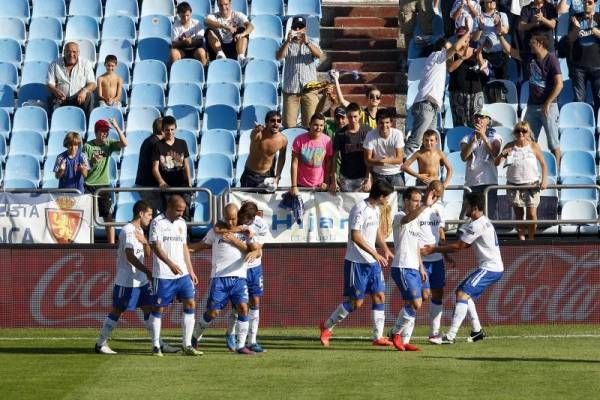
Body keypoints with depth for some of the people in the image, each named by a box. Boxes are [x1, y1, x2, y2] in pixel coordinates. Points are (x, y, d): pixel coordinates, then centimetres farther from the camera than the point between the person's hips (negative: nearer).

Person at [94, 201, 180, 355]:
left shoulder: (139, 230, 14)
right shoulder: (128, 231, -15)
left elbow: (147, 254, 15)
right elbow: (129, 256, -22)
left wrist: (145, 242, -6)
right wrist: (147, 271, -21)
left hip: (141, 280, 9)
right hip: (126, 280, -9)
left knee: (149, 309, 4)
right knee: (117, 311, -1)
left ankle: (159, 344, 5)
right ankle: (100, 344, 8)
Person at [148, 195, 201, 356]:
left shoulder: (181, 223, 14)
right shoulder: (158, 223, -7)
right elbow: (156, 247, -16)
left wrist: (191, 270, 17)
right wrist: (171, 264, -29)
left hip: (182, 273, 6)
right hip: (163, 275, -6)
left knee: (190, 304, -1)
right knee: (159, 308, 0)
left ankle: (187, 345, 3)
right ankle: (156, 346, 7)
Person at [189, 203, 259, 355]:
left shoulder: (244, 232, 8)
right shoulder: (216, 231, 9)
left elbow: (252, 250, -3)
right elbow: (202, 245, 20)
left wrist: (235, 241, -10)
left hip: (239, 277, 1)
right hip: (219, 276, -1)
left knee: (243, 308, -12)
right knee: (213, 311, -3)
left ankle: (241, 345, -5)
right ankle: (195, 337, 20)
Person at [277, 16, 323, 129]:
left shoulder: (311, 44, 12)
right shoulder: (287, 45, 11)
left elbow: (319, 55, -9)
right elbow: (279, 57, -8)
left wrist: (306, 42, -25)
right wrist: (288, 41, -21)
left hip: (309, 89, 0)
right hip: (291, 90, 0)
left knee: (310, 124, -4)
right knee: (288, 124, -5)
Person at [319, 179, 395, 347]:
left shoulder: (375, 209, 10)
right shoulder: (360, 209, -19)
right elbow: (355, 236, -24)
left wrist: (385, 250, 13)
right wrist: (375, 254, -24)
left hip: (373, 263, 8)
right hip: (356, 262, -8)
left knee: (379, 296, 2)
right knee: (356, 302, -2)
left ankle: (378, 336, 5)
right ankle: (327, 326, 14)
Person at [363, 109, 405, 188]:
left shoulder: (397, 134, -15)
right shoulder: (370, 136, -15)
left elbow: (400, 159, -15)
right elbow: (367, 160, -12)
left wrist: (387, 160, -36)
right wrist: (378, 162, -34)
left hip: (396, 173, 0)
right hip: (378, 174, 0)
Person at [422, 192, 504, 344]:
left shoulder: (478, 225, -17)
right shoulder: (483, 222, 16)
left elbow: (459, 246, -15)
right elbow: (464, 244, 18)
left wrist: (434, 249, -9)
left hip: (489, 268, -11)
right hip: (491, 267, 11)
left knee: (462, 294, -18)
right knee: (462, 292, 20)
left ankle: (450, 336, -26)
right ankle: (477, 331, 22)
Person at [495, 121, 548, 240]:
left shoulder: (533, 146, -4)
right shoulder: (510, 146, -2)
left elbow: (543, 164, 3)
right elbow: (497, 163, -5)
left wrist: (544, 180, -10)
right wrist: (502, 155, -26)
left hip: (531, 184, -1)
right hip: (514, 185, 1)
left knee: (532, 214, -5)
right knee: (518, 214, 7)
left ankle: (531, 238, 12)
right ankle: (521, 239, 15)